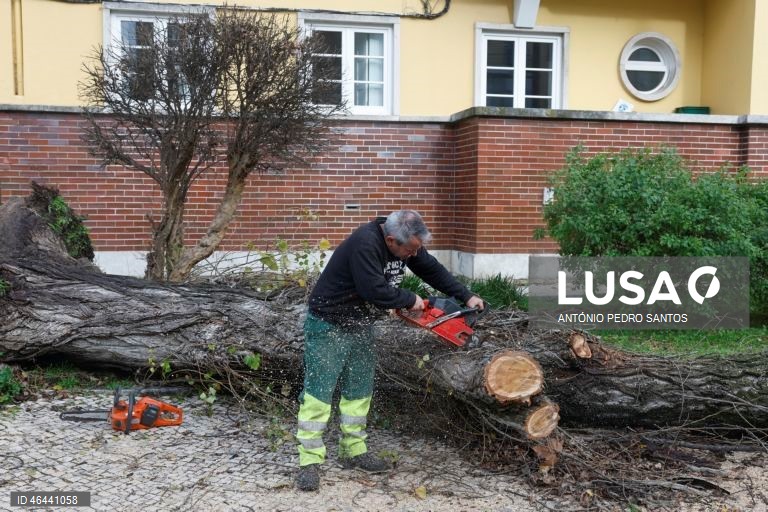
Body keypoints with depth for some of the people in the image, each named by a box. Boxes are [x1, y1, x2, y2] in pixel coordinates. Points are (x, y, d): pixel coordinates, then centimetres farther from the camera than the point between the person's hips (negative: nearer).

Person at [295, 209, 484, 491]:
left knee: (359, 392, 12)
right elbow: (375, 290, -32)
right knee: (319, 391, -5)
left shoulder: (407, 243, -4)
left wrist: (466, 297, 4)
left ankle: (354, 451, 22)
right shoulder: (365, 244, -30)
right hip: (328, 324, -8)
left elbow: (433, 269, 7)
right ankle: (310, 461, 0)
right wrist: (410, 300, -16)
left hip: (360, 326, 8)